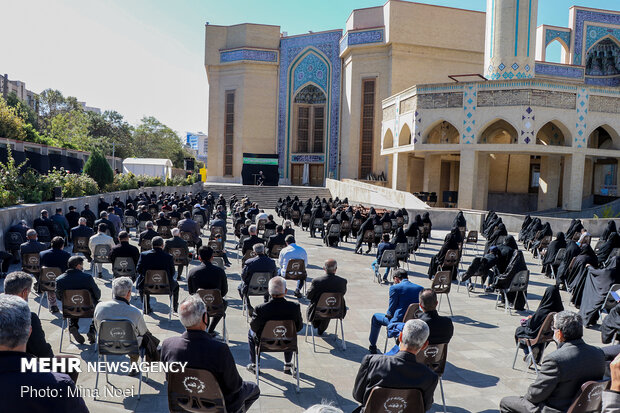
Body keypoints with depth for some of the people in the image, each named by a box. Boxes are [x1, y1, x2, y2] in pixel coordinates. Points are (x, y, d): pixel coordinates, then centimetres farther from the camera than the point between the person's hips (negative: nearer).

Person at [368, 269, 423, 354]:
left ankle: (372, 346, 30)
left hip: (399, 322, -5)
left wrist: (389, 313, 16)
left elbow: (391, 311, -8)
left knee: (375, 317, 20)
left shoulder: (394, 288, -11)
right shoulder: (420, 288, 3)